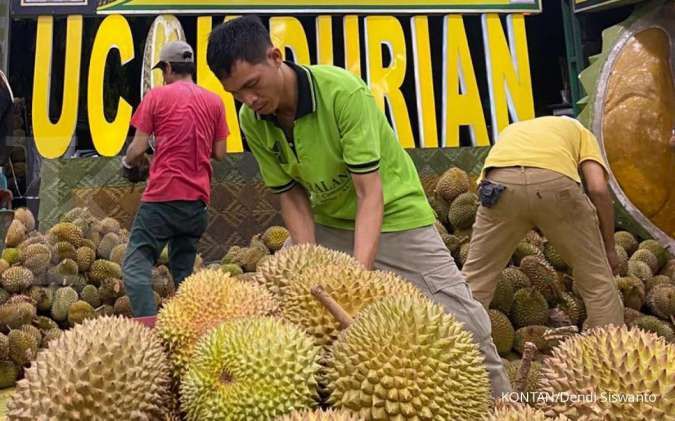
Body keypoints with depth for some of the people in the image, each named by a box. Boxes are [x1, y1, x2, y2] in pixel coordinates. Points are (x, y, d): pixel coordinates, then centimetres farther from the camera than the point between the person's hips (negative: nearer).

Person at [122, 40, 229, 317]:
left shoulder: (157, 96, 0)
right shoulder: (214, 101, 9)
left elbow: (138, 149, -3)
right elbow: (219, 153, 10)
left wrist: (128, 163, 18)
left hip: (162, 195, -4)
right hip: (197, 199, 5)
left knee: (136, 265, -1)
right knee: (184, 269, 16)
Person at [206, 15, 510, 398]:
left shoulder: (343, 91, -27)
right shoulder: (252, 121, -11)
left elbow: (370, 193, -29)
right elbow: (292, 195, -5)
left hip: (394, 216, -5)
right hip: (328, 223, 5)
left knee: (467, 322, -9)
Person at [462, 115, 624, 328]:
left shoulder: (511, 131, 42)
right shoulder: (580, 131, 34)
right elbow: (598, 189, 14)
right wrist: (609, 249, 24)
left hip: (501, 183, 2)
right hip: (556, 182, -1)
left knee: (474, 279, 19)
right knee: (598, 279, 20)